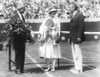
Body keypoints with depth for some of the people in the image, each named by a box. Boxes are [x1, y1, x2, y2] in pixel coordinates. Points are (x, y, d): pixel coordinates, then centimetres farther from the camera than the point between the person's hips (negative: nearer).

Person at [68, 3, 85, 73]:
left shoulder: (79, 15, -8)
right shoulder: (73, 16, 18)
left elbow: (82, 26, -15)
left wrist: (79, 36, -19)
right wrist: (70, 37, 15)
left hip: (77, 38, -9)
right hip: (73, 38, 9)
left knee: (78, 53, -4)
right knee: (74, 53, 11)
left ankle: (79, 68, 2)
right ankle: (76, 67, 18)